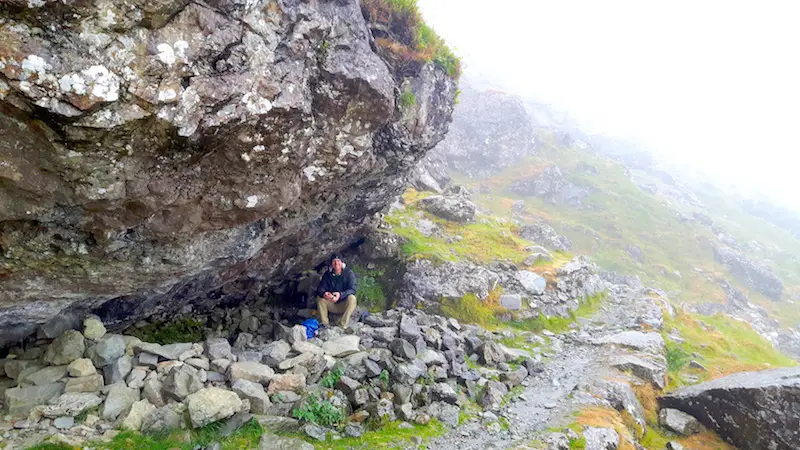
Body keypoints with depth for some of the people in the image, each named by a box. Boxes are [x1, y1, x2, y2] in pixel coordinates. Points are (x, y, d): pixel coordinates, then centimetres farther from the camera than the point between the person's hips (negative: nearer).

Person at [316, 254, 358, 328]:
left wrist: (340, 295, -39)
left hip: (345, 305, -3)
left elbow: (352, 290, -20)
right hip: (332, 305, 3)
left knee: (352, 298, -32)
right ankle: (324, 324, -18)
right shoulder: (327, 274, 0)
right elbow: (320, 288, -9)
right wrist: (324, 293, -35)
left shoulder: (349, 273, -10)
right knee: (319, 297, -20)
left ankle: (343, 325, -30)